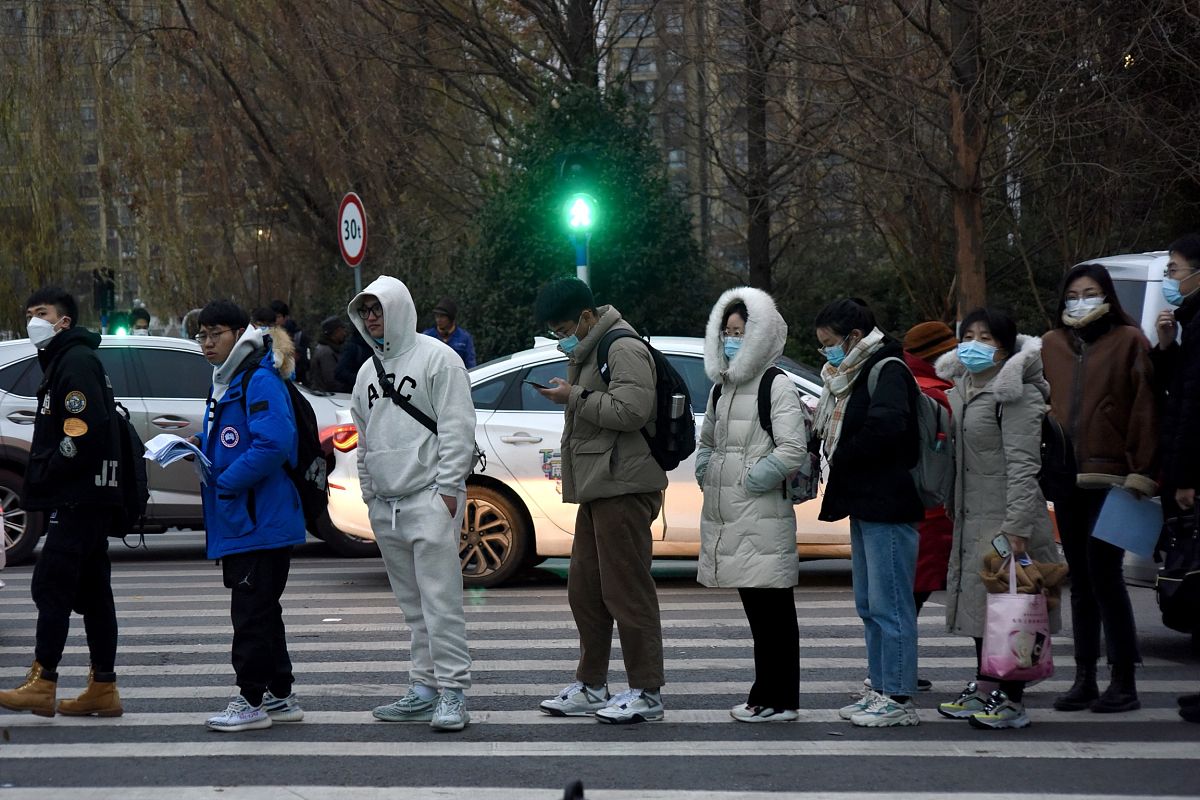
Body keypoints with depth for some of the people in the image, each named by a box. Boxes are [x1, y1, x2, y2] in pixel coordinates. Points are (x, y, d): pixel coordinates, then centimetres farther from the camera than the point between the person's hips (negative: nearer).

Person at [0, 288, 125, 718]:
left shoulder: (76, 361, -11)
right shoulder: (62, 360, 21)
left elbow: (84, 432, -22)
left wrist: (44, 477, -14)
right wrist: (40, 479, 11)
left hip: (80, 499, -10)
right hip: (89, 499, 10)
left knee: (50, 585, -10)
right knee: (92, 592, 10)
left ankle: (42, 684, -9)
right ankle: (102, 689, 12)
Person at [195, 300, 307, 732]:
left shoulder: (260, 381, -15)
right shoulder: (224, 382, 17)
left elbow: (273, 443, -25)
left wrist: (225, 482, -20)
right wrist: (201, 443, 8)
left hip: (261, 519, -10)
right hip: (237, 519, 10)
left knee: (252, 611, -5)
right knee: (261, 610, 15)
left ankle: (252, 700, 2)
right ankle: (279, 696, 23)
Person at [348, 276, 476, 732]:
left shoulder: (436, 357, -4)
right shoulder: (368, 371, 19)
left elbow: (457, 428, -10)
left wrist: (448, 488, -15)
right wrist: (368, 494, 17)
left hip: (429, 498, -8)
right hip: (385, 505, 8)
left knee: (440, 599, -11)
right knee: (412, 604, 10)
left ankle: (452, 692, -10)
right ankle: (425, 690, 14)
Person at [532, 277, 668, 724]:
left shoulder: (623, 348, -12)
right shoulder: (588, 351, 22)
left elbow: (631, 410, -23)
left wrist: (575, 397, -16)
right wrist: (570, 396, 14)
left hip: (623, 486, -11)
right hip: (597, 487, 11)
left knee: (626, 590, -9)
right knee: (584, 588, 13)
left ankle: (647, 692, -4)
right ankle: (590, 687, 21)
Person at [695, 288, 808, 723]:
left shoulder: (776, 385, -7)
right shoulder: (722, 387, 18)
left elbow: (793, 451, -15)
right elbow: (707, 439, 31)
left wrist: (751, 481, -12)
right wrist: (706, 473, 13)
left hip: (763, 517, -8)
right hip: (726, 516, 8)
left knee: (773, 611, -5)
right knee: (756, 610, 12)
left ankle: (779, 700, -3)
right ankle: (766, 695, 18)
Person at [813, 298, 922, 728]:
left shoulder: (887, 371, -11)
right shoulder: (852, 374, 19)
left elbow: (885, 427, -25)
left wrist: (841, 459, -13)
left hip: (887, 506, -10)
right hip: (865, 504, 10)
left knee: (889, 604, -7)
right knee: (869, 604, 13)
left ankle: (898, 698, -4)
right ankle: (880, 689, 20)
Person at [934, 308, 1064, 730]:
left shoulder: (1015, 393, -12)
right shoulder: (962, 387, 15)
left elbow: (1023, 465, -17)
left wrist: (1017, 526, -22)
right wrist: (953, 507, 17)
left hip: (1006, 516, -9)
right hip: (973, 515, 9)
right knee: (978, 598, 13)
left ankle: (1011, 698, -1)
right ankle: (984, 687, 22)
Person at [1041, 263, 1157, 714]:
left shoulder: (1128, 341, -1)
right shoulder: (1052, 345, 13)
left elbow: (1144, 409, -7)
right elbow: (1043, 406, 13)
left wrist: (1142, 471, -14)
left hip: (1109, 477, -5)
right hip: (1066, 478, 6)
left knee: (1104, 575, -8)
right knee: (1081, 579, 10)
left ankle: (1124, 682, -1)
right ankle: (1084, 679, 16)